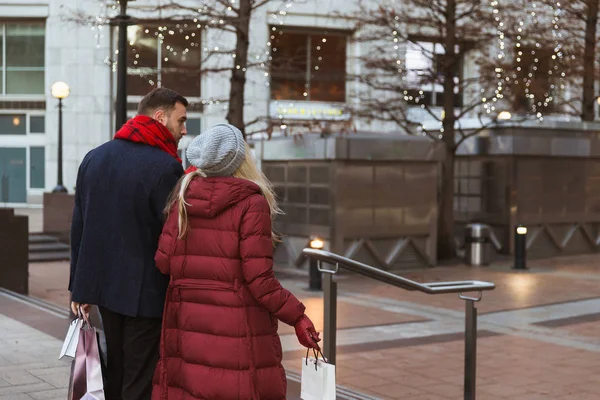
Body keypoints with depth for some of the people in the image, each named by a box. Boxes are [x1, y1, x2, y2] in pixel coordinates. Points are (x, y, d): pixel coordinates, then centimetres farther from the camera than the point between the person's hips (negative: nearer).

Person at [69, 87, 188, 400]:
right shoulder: (166, 166, -16)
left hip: (104, 282, 7)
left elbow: (79, 226, 9)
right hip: (147, 291, -7)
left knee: (115, 371, 19)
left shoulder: (94, 157, 7)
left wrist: (80, 285, 15)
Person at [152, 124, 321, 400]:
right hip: (237, 322, -5)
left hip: (186, 320, 5)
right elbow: (259, 278, -15)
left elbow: (163, 261, 1)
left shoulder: (184, 198, 4)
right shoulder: (251, 203, -11)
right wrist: (296, 316, -7)